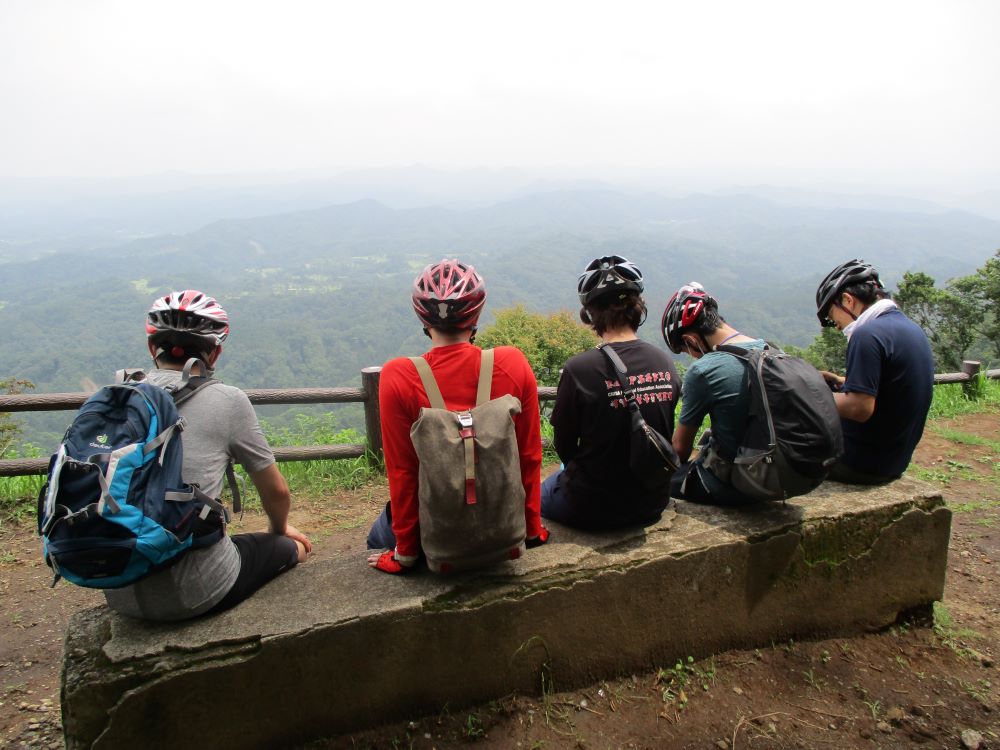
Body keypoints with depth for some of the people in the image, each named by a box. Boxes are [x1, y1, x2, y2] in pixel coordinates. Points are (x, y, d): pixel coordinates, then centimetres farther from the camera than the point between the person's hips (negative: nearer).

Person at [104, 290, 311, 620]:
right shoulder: (227, 400, -8)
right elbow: (276, 491, 2)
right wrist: (280, 528, 25)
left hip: (119, 595, 5)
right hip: (194, 595, -5)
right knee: (291, 547, 20)